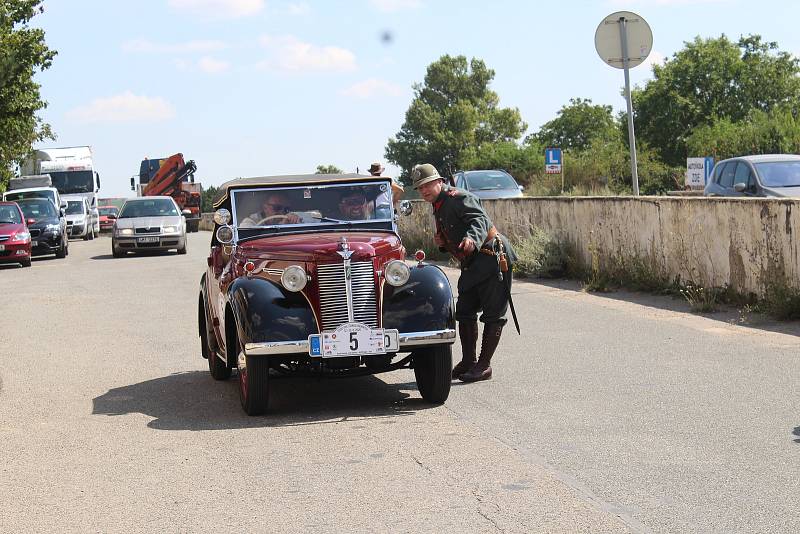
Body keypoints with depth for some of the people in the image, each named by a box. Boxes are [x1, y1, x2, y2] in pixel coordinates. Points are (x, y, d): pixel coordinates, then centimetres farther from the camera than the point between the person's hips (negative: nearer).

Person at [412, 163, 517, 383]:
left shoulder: (459, 198, -14)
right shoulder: (438, 208, 16)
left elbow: (479, 219, -31)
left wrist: (472, 238, -51)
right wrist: (442, 243, 5)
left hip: (492, 258, -10)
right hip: (472, 265, 10)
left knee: (493, 314, -4)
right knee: (464, 312, 12)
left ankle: (484, 365, -1)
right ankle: (468, 362, 20)